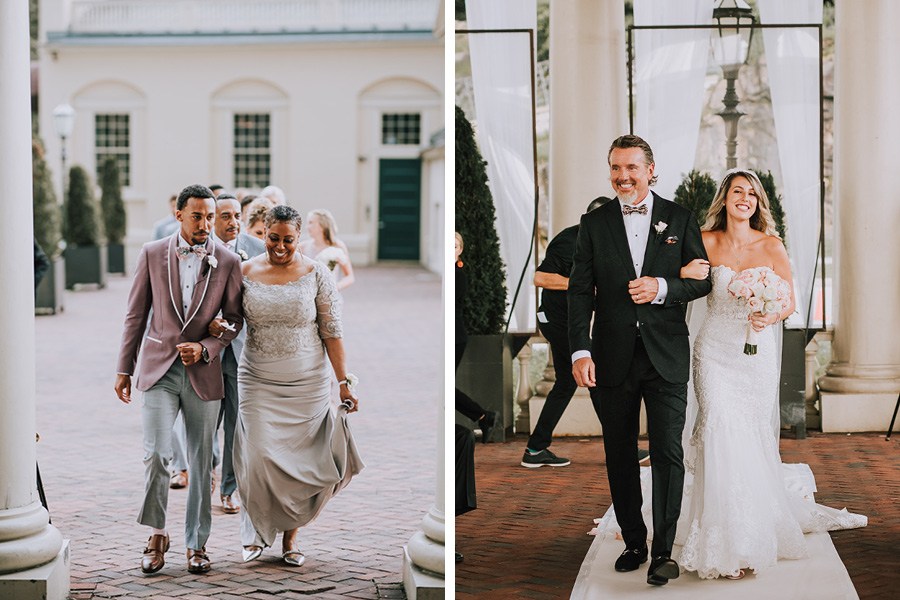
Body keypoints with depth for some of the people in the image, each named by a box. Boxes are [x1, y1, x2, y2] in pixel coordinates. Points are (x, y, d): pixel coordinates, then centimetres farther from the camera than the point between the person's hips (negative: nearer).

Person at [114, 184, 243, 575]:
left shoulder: (228, 262, 1)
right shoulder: (152, 254, 2)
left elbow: (234, 319, 6)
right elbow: (136, 315, 6)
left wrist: (205, 348, -11)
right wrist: (124, 369, 5)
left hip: (203, 374, 1)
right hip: (159, 369, -1)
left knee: (201, 463, 7)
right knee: (156, 455, -12)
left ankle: (196, 543, 19)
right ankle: (156, 535, 7)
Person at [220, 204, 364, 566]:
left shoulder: (316, 274, -2)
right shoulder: (245, 272, 1)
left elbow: (331, 332, -2)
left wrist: (344, 381, -5)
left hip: (307, 383, 0)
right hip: (258, 382, 1)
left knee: (300, 460, 2)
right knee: (259, 457, -8)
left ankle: (290, 536, 19)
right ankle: (256, 531, 12)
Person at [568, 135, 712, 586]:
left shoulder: (679, 219, 4)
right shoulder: (594, 223, 5)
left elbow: (702, 280, 5)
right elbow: (580, 291, 1)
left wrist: (662, 288, -15)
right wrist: (580, 350, -10)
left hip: (666, 357, -1)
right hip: (613, 359, 2)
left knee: (668, 452, -4)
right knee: (620, 456, 10)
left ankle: (663, 550, 4)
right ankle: (634, 542, 23)